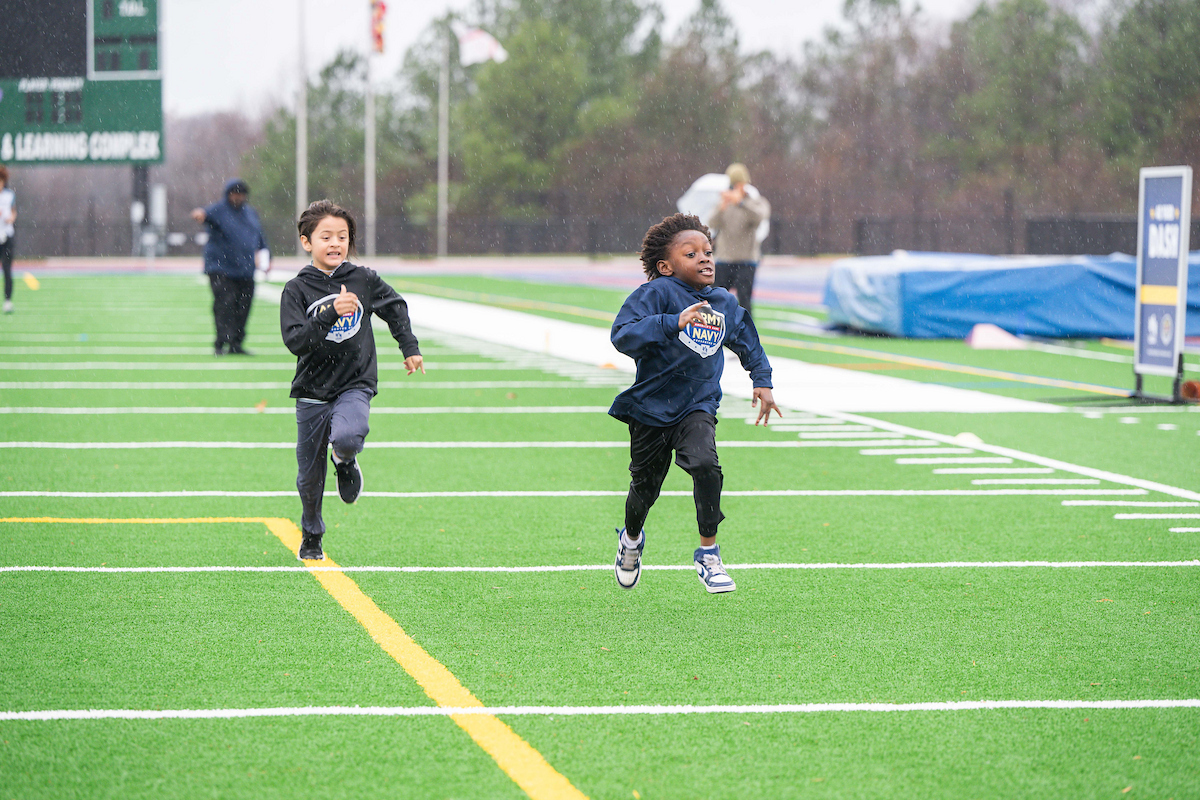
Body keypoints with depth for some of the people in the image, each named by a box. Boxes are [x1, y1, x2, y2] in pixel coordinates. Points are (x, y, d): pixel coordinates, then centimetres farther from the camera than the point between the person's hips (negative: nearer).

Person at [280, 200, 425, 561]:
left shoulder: (364, 280, -1)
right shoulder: (297, 290, -7)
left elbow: (395, 307, 18)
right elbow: (295, 340, -18)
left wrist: (409, 348, 18)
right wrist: (331, 313, -28)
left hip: (355, 385, 0)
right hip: (312, 391, 0)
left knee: (347, 436, -33)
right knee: (309, 477, 8)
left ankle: (346, 462, 4)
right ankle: (311, 537, 34)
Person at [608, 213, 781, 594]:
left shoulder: (726, 304, 5)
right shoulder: (657, 294, -13)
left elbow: (749, 343, 25)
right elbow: (622, 335, -26)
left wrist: (762, 382, 16)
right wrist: (672, 323, -35)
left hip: (697, 407, 2)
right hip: (651, 407, -2)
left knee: (705, 464, -26)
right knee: (645, 486, 10)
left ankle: (708, 552, -10)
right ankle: (631, 539, 46)